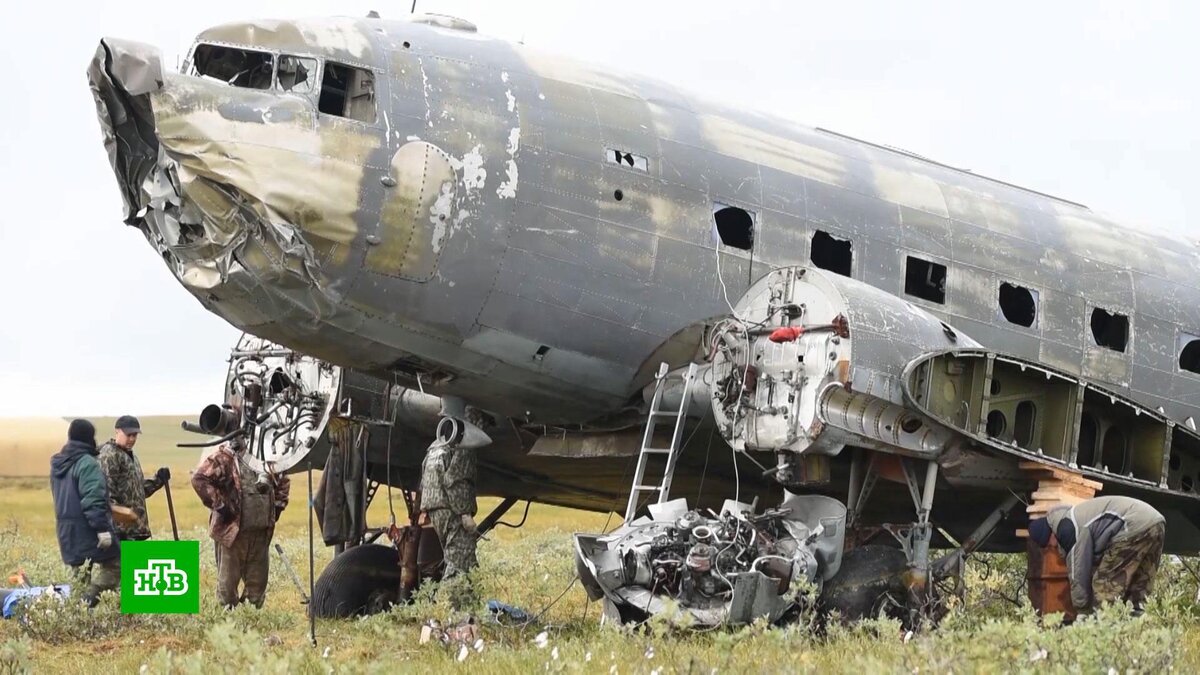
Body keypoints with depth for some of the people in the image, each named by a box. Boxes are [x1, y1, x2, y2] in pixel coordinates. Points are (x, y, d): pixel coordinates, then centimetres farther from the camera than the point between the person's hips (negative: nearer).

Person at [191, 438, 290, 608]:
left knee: (258, 578, 12)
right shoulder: (225, 456, -10)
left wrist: (278, 505, 11)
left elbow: (283, 482, 24)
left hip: (261, 530, 5)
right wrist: (219, 505, -15)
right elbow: (199, 479, -15)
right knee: (228, 578, 2)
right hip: (233, 528, -5)